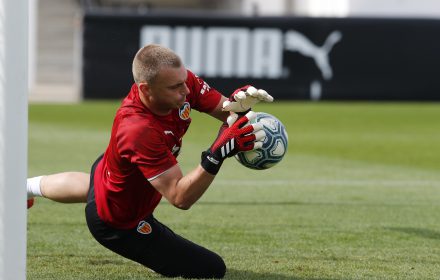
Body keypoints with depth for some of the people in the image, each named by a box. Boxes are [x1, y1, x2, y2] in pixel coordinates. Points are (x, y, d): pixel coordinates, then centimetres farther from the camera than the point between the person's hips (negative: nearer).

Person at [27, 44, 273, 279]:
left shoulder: (182, 80, -26)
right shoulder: (139, 132, -47)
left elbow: (224, 110, -13)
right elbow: (180, 198, -45)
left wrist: (240, 103, -38)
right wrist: (218, 153, -58)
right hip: (118, 223, -9)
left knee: (95, 185, 46)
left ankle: (29, 187, 74)